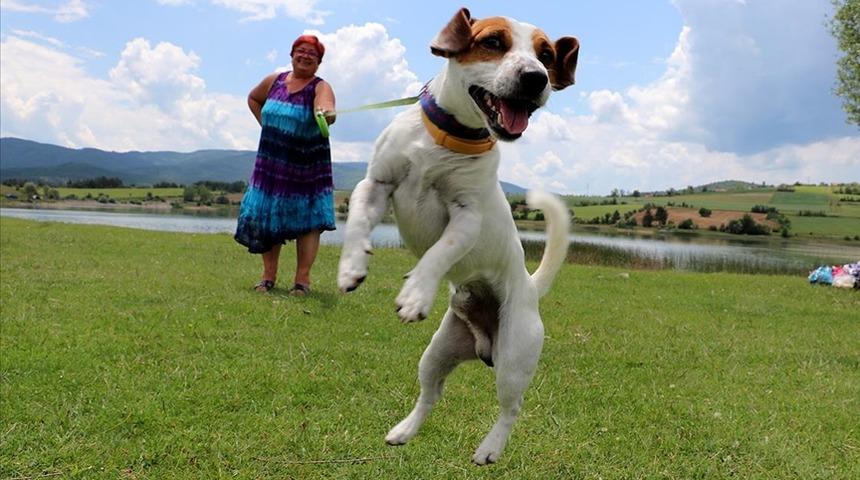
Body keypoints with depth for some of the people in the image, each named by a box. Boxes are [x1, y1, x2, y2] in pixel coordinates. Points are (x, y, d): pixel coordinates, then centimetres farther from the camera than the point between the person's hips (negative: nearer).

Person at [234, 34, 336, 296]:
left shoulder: (321, 88, -8)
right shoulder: (274, 81, 6)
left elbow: (327, 112, -30)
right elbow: (253, 98, 26)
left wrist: (326, 115, -53)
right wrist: (266, 124, 12)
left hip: (307, 167, -4)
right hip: (272, 163, 4)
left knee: (306, 220, -4)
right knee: (266, 217, 4)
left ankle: (302, 279, 2)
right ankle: (268, 275, 16)